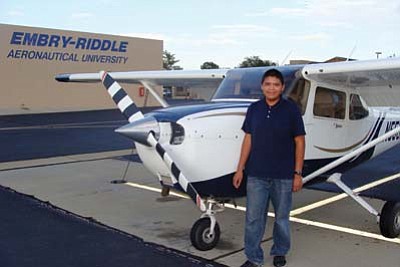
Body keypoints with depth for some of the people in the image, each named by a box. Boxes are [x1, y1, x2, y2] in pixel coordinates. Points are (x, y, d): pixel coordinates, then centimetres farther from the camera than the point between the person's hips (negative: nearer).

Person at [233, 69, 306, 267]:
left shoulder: (291, 109, -4)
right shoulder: (254, 109, 4)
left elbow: (300, 142, -3)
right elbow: (248, 140, 7)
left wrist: (298, 173, -6)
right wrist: (240, 169, 3)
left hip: (283, 176, -2)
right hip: (256, 175, 2)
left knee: (281, 217, 13)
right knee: (253, 218, 4)